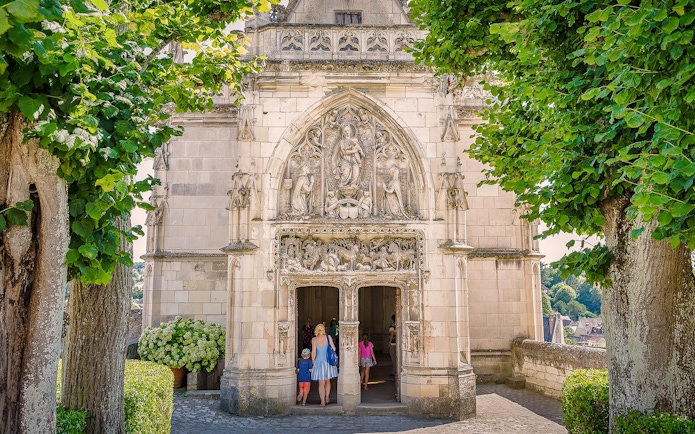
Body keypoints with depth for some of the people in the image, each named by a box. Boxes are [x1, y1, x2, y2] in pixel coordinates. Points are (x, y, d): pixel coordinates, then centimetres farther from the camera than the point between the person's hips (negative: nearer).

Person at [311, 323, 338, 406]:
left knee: (321, 383, 6)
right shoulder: (328, 337, -5)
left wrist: (313, 362, 3)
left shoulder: (314, 340, -9)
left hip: (319, 362, -2)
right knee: (327, 381, 22)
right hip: (328, 361, 2)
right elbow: (333, 349, -3)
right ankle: (327, 398, 32)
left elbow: (313, 352, -10)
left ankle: (323, 402, 7)